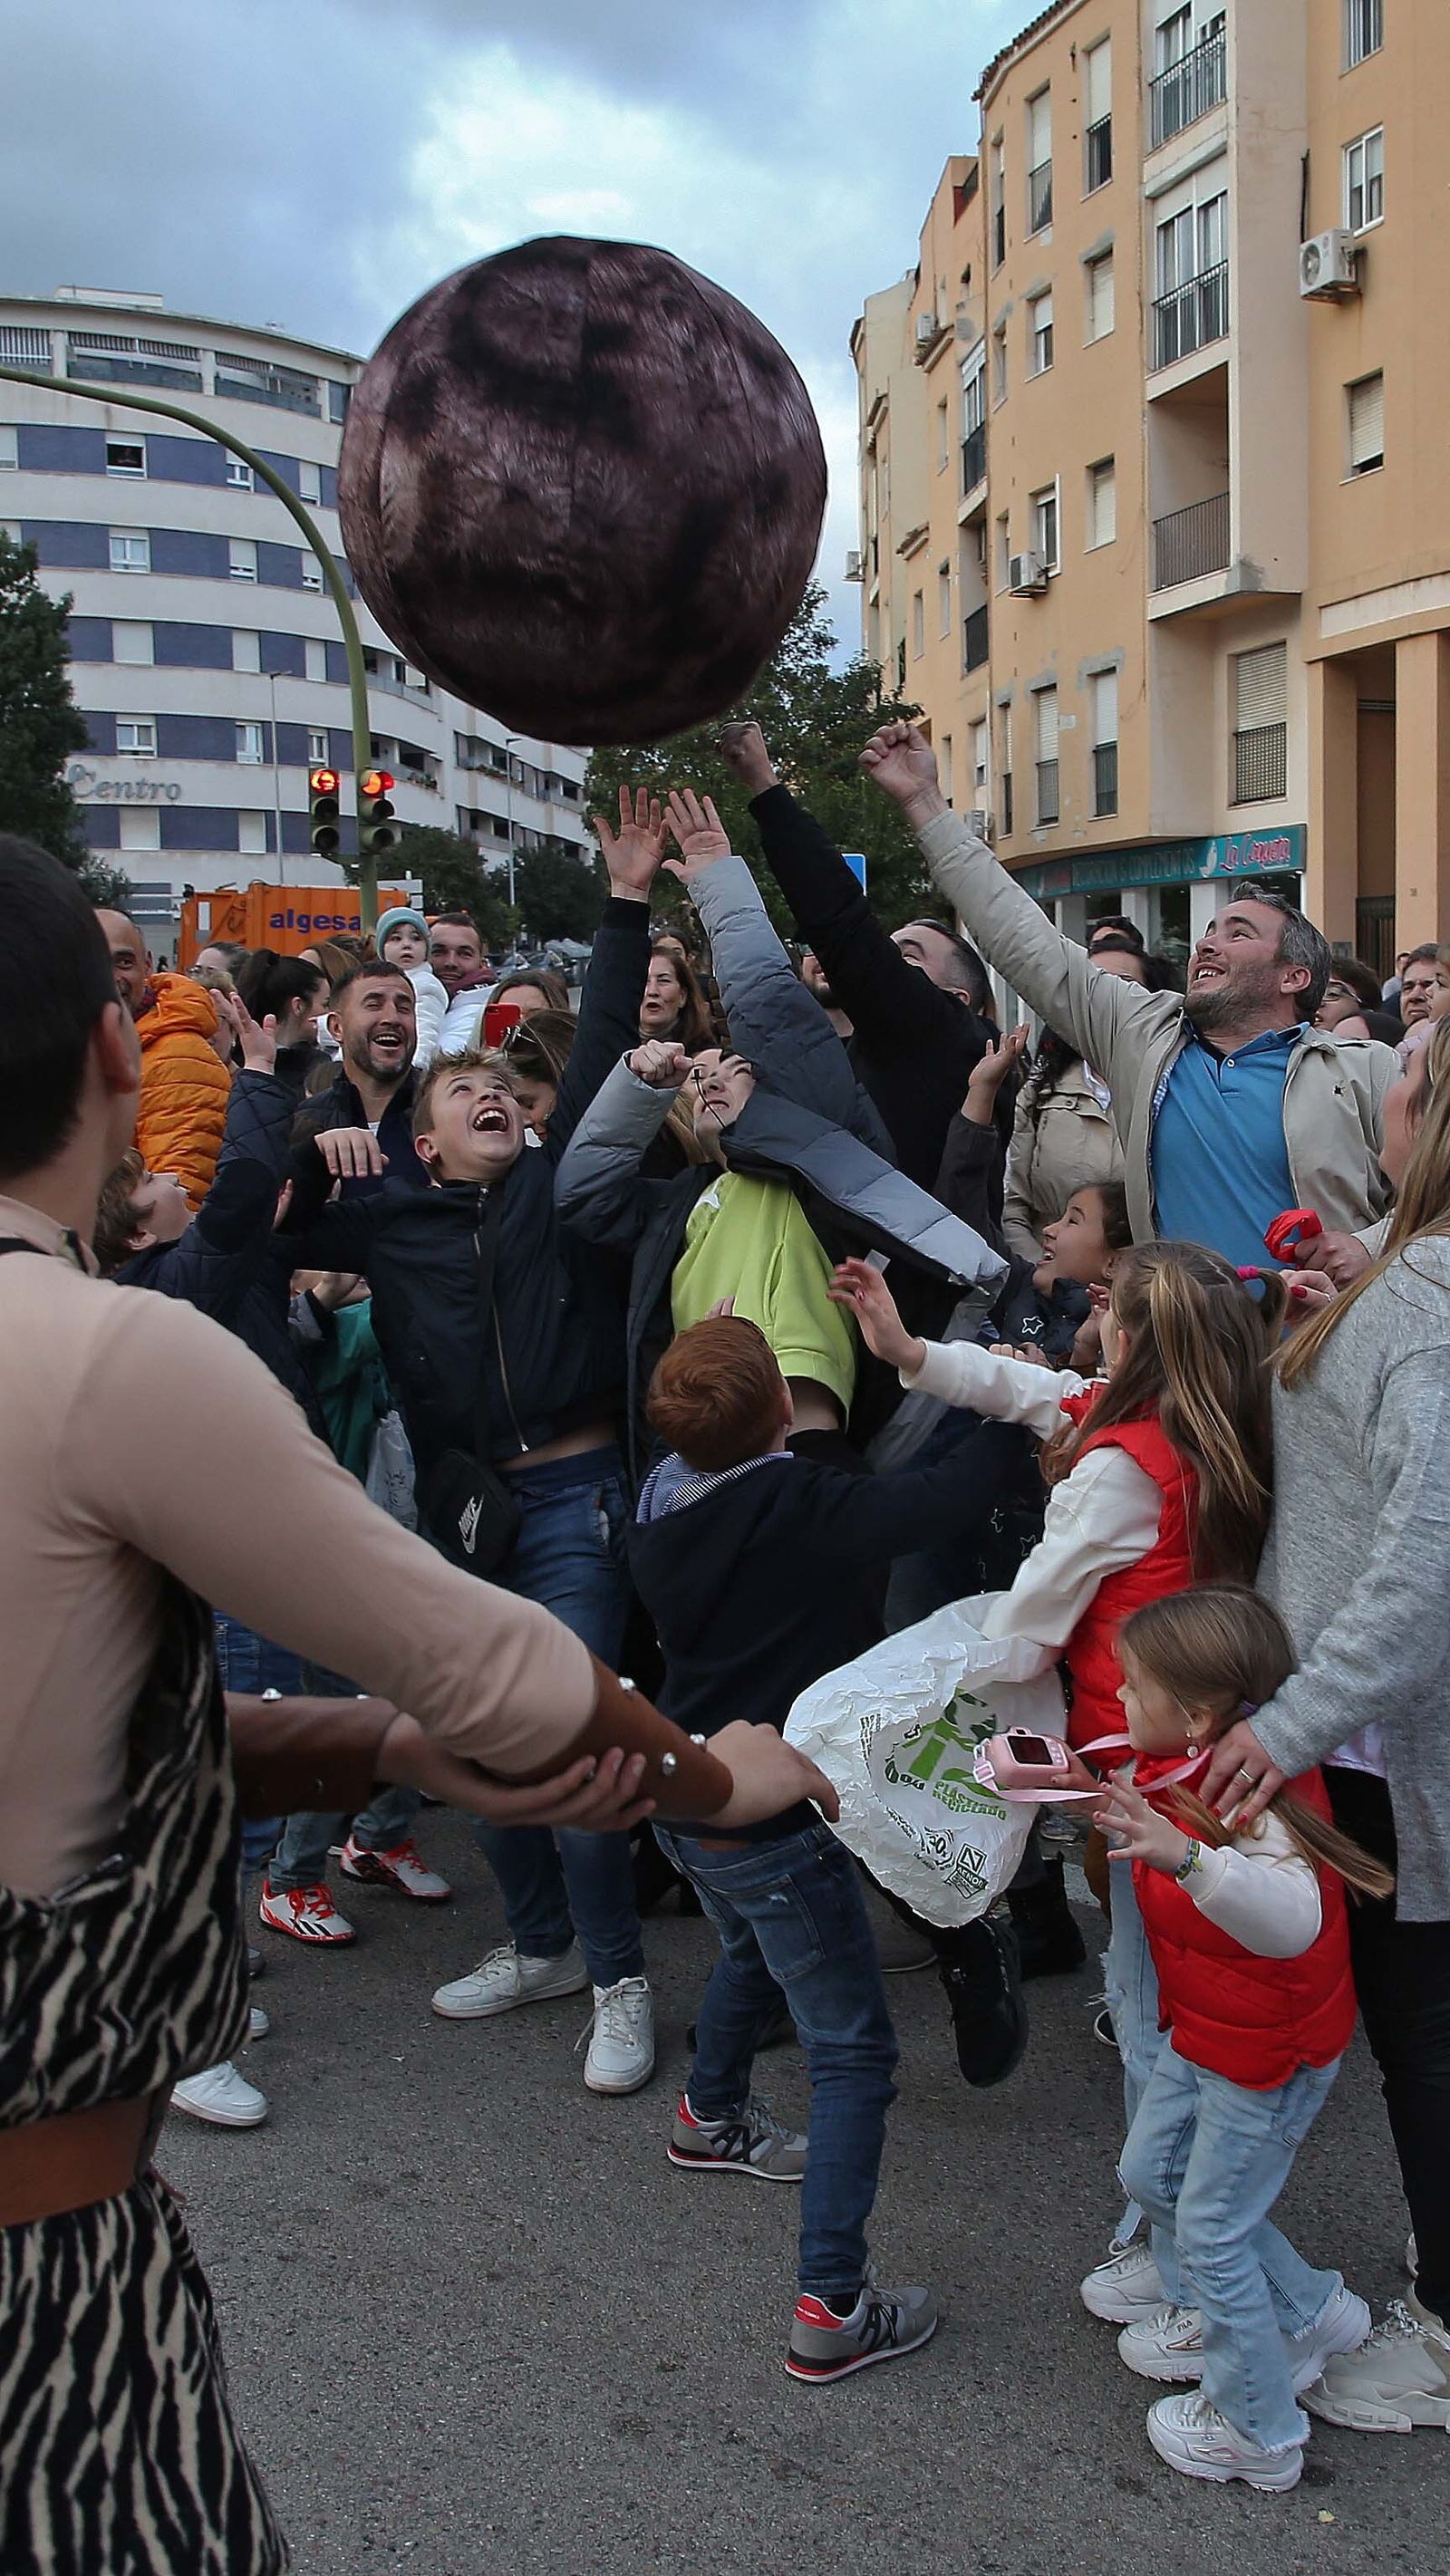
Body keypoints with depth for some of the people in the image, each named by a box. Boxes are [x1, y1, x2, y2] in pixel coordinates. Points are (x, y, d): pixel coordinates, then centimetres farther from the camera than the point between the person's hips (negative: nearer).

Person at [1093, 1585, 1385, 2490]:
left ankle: (1259, 2433, 24)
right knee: (1153, 2175, 21)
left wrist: (1186, 1857, -64)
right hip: (1208, 2033, 10)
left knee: (1210, 2229, 3)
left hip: (1271, 2052, -10)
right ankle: (1308, 2312, 38)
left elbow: (1292, 1916, -52)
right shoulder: (1185, 1770, -6)